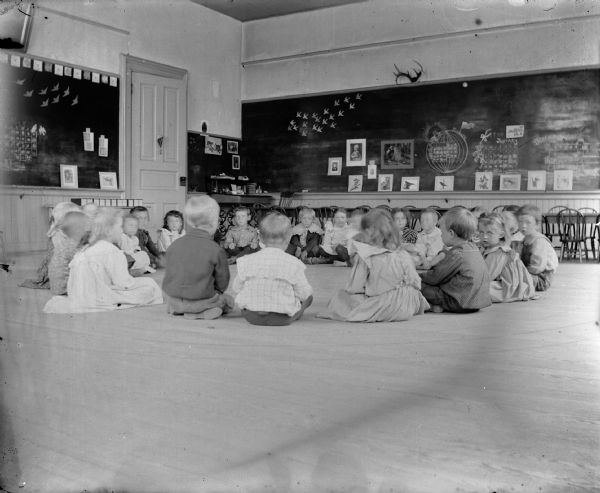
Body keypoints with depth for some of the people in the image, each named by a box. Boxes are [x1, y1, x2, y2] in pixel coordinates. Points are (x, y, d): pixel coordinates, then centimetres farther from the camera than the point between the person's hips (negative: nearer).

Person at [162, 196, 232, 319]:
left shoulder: (174, 245, -1)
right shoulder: (216, 251, -14)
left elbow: (171, 274, 8)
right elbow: (222, 283, -5)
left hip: (172, 299, 6)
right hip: (201, 300, -6)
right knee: (227, 301, 19)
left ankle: (177, 309, 11)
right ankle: (203, 311, -4)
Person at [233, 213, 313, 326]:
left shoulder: (246, 262, -9)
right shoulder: (293, 264, -15)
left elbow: (236, 288, 1)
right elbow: (304, 294, -8)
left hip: (251, 316, 4)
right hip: (282, 319, -4)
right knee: (308, 297, 21)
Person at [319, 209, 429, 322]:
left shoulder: (365, 258, -12)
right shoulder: (403, 256, -5)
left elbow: (354, 288, -11)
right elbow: (415, 284, 0)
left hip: (380, 310, -3)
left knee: (340, 296, 13)